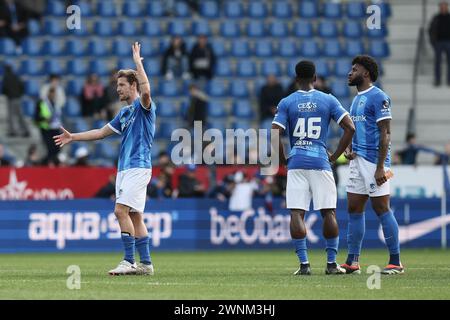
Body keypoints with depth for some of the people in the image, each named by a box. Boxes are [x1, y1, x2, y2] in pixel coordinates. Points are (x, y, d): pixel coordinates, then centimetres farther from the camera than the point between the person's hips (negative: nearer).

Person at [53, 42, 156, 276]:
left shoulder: (143, 106, -5)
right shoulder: (124, 114, 21)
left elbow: (146, 91, -28)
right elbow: (102, 132, 26)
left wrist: (138, 62, -25)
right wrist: (73, 137, 23)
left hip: (138, 167, -9)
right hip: (124, 168, 9)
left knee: (121, 210, -17)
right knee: (134, 215, 6)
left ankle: (129, 261, -17)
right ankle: (145, 263, 7)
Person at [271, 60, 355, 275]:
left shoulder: (286, 103, 2)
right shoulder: (328, 100, 4)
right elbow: (350, 128, -2)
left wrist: (283, 160, 6)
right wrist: (335, 156, 6)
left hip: (296, 163, 0)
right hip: (320, 162, 0)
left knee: (296, 214, 0)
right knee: (328, 212, 7)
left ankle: (304, 263, -6)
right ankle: (331, 263, 7)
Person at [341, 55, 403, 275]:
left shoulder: (378, 97, -11)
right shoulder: (357, 99, 18)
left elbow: (385, 133, -15)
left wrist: (380, 166, -21)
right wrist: (349, 148, 6)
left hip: (374, 161, -9)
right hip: (358, 160, 9)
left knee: (381, 208, -7)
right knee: (354, 209, 7)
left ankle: (396, 262, -2)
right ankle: (352, 262, 11)